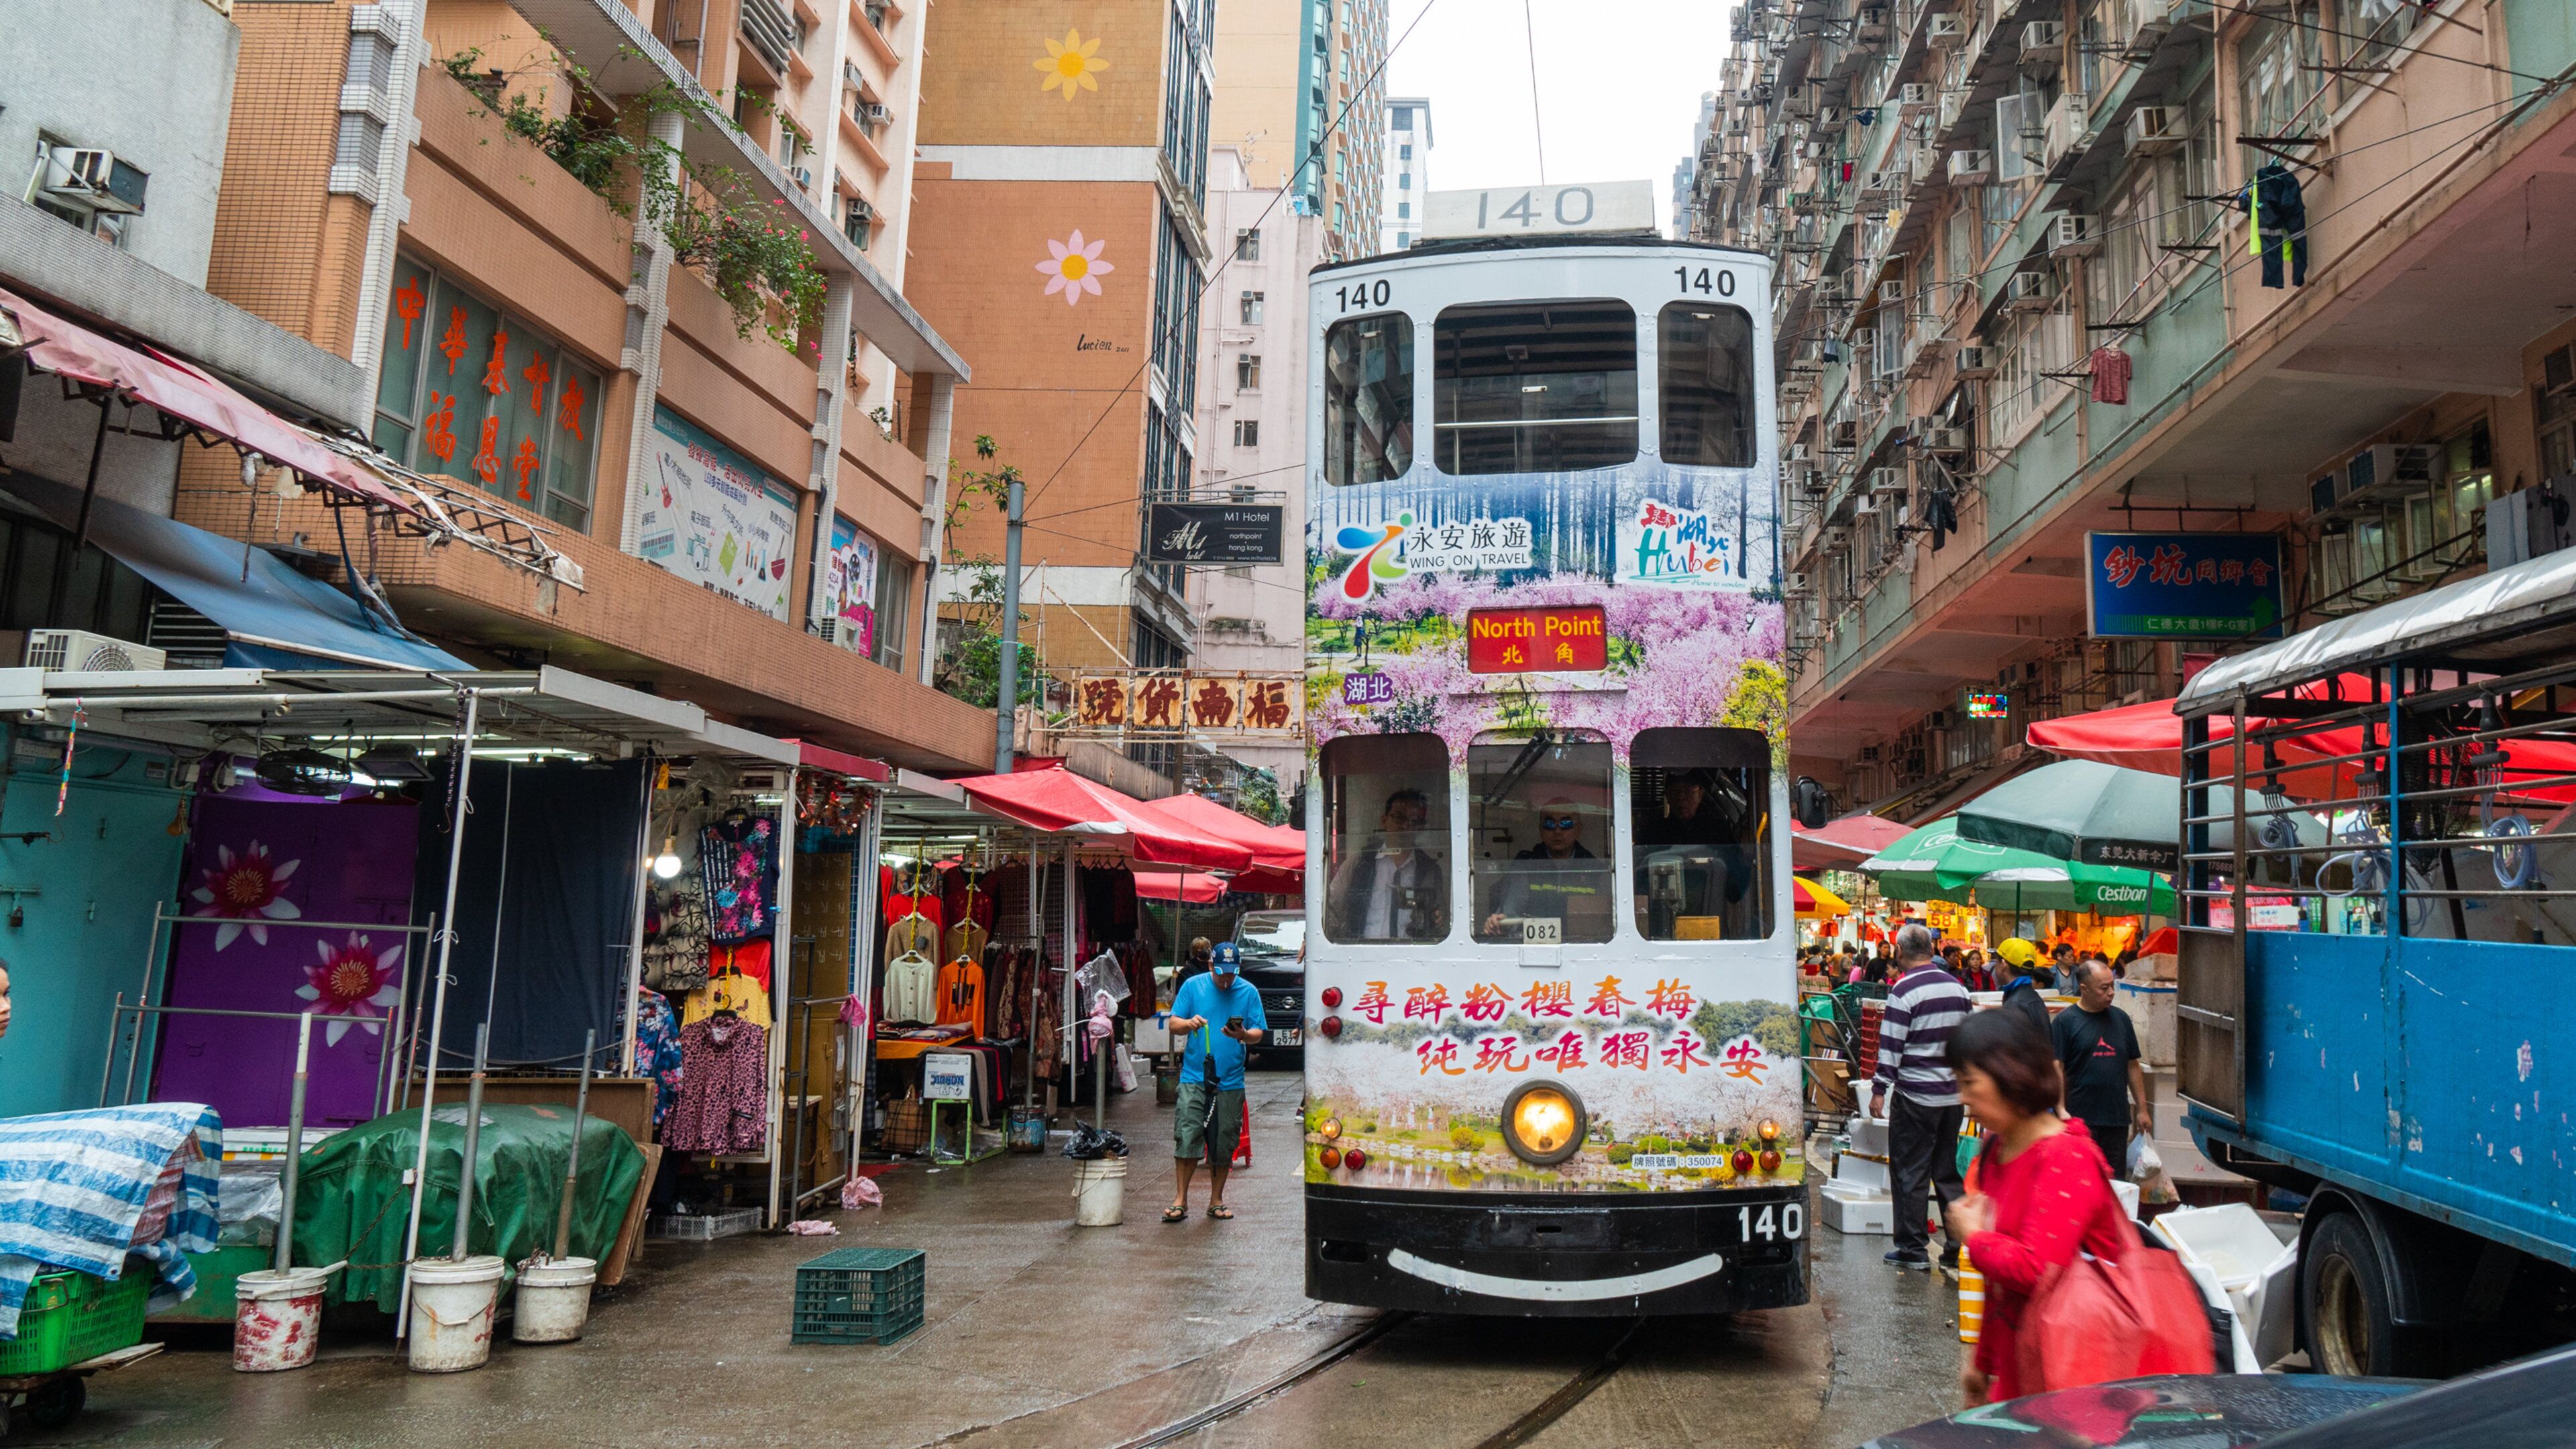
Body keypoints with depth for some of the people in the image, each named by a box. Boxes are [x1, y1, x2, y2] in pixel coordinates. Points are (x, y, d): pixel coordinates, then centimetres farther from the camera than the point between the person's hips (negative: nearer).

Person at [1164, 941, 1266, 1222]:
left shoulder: (1249, 992, 6)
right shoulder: (1193, 986, 4)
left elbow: (1259, 1034, 4)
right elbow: (1174, 1025, 5)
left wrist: (1243, 1035, -18)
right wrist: (1189, 1023, -17)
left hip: (1231, 1081, 1)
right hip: (1194, 1077, -1)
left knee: (1224, 1144, 6)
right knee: (1187, 1138, -7)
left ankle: (1216, 1200, 20)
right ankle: (1180, 1200, 3)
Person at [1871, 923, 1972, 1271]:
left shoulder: (1904, 990, -14)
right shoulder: (1957, 986, 7)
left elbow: (1891, 1046, -14)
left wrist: (1879, 1090, -8)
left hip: (1916, 1095, -7)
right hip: (1953, 1092, 7)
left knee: (1910, 1173, 3)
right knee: (1948, 1170, 14)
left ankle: (1913, 1249, 7)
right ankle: (1959, 1248, 15)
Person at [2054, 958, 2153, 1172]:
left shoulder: (2120, 1018, 10)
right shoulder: (2065, 1021, -6)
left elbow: (2133, 1066, 15)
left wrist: (2142, 1108, 12)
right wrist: (2061, 1111, -15)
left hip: (2118, 1116, 5)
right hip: (2080, 1118, -5)